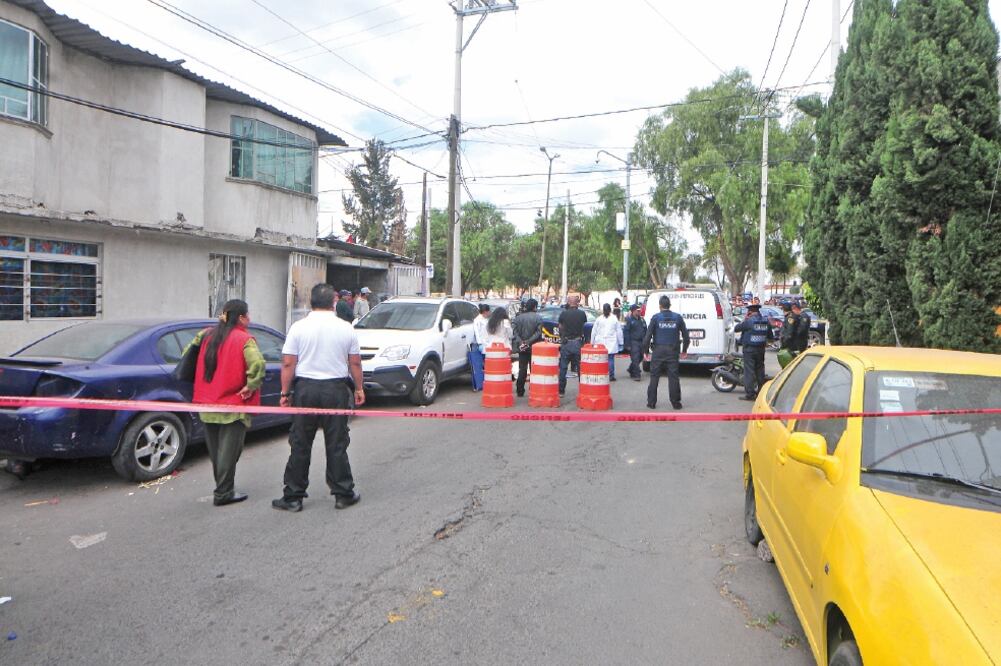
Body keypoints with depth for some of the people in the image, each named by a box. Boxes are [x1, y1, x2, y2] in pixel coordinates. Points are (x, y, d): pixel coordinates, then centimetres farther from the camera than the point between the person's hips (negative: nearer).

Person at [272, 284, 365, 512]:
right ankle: (343, 494, 15)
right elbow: (355, 363, 3)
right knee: (337, 445, 8)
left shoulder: (298, 327, -3)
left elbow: (288, 363, -4)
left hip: (305, 389, 0)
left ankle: (293, 497, 14)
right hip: (336, 389, 1)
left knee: (300, 445, 8)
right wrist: (359, 389, 13)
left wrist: (285, 392, 3)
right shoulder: (346, 328, 0)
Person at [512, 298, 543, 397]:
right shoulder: (538, 318, -6)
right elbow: (538, 332, -15)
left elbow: (514, 331, -9)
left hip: (522, 348, 2)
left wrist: (520, 342, -13)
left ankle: (520, 391, 9)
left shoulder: (519, 317, 2)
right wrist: (529, 342, -15)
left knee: (522, 370, 9)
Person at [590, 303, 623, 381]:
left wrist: (592, 342, 15)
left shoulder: (599, 319, 3)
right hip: (611, 344, -1)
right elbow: (619, 331, 4)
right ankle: (611, 376, -1)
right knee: (610, 359, -1)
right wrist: (620, 342, 11)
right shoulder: (615, 319, 2)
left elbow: (594, 331, 7)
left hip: (600, 343, 1)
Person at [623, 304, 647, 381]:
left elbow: (645, 332, 18)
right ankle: (637, 375, -6)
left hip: (641, 342, 6)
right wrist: (628, 344, -13)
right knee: (635, 359, -9)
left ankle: (631, 370, 33)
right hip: (633, 342, -6)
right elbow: (626, 333, -8)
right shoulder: (629, 320, -5)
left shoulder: (642, 320, 15)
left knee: (640, 358, 13)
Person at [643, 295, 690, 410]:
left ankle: (651, 402, 8)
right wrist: (684, 351, 19)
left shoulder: (655, 318, -3)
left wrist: (645, 350, 4)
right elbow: (685, 335, 9)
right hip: (673, 352, 2)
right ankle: (675, 403, 6)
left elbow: (648, 336, -6)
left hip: (658, 351, -1)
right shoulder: (678, 317, 4)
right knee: (673, 377, 4)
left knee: (654, 377, 5)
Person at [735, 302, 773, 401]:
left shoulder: (748, 321, -15)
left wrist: (744, 320, 2)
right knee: (760, 370, 14)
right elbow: (770, 336, 12)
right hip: (761, 349, 6)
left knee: (749, 371, -4)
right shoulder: (766, 321, 5)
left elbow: (736, 329, -6)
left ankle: (749, 394, -5)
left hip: (749, 349, -6)